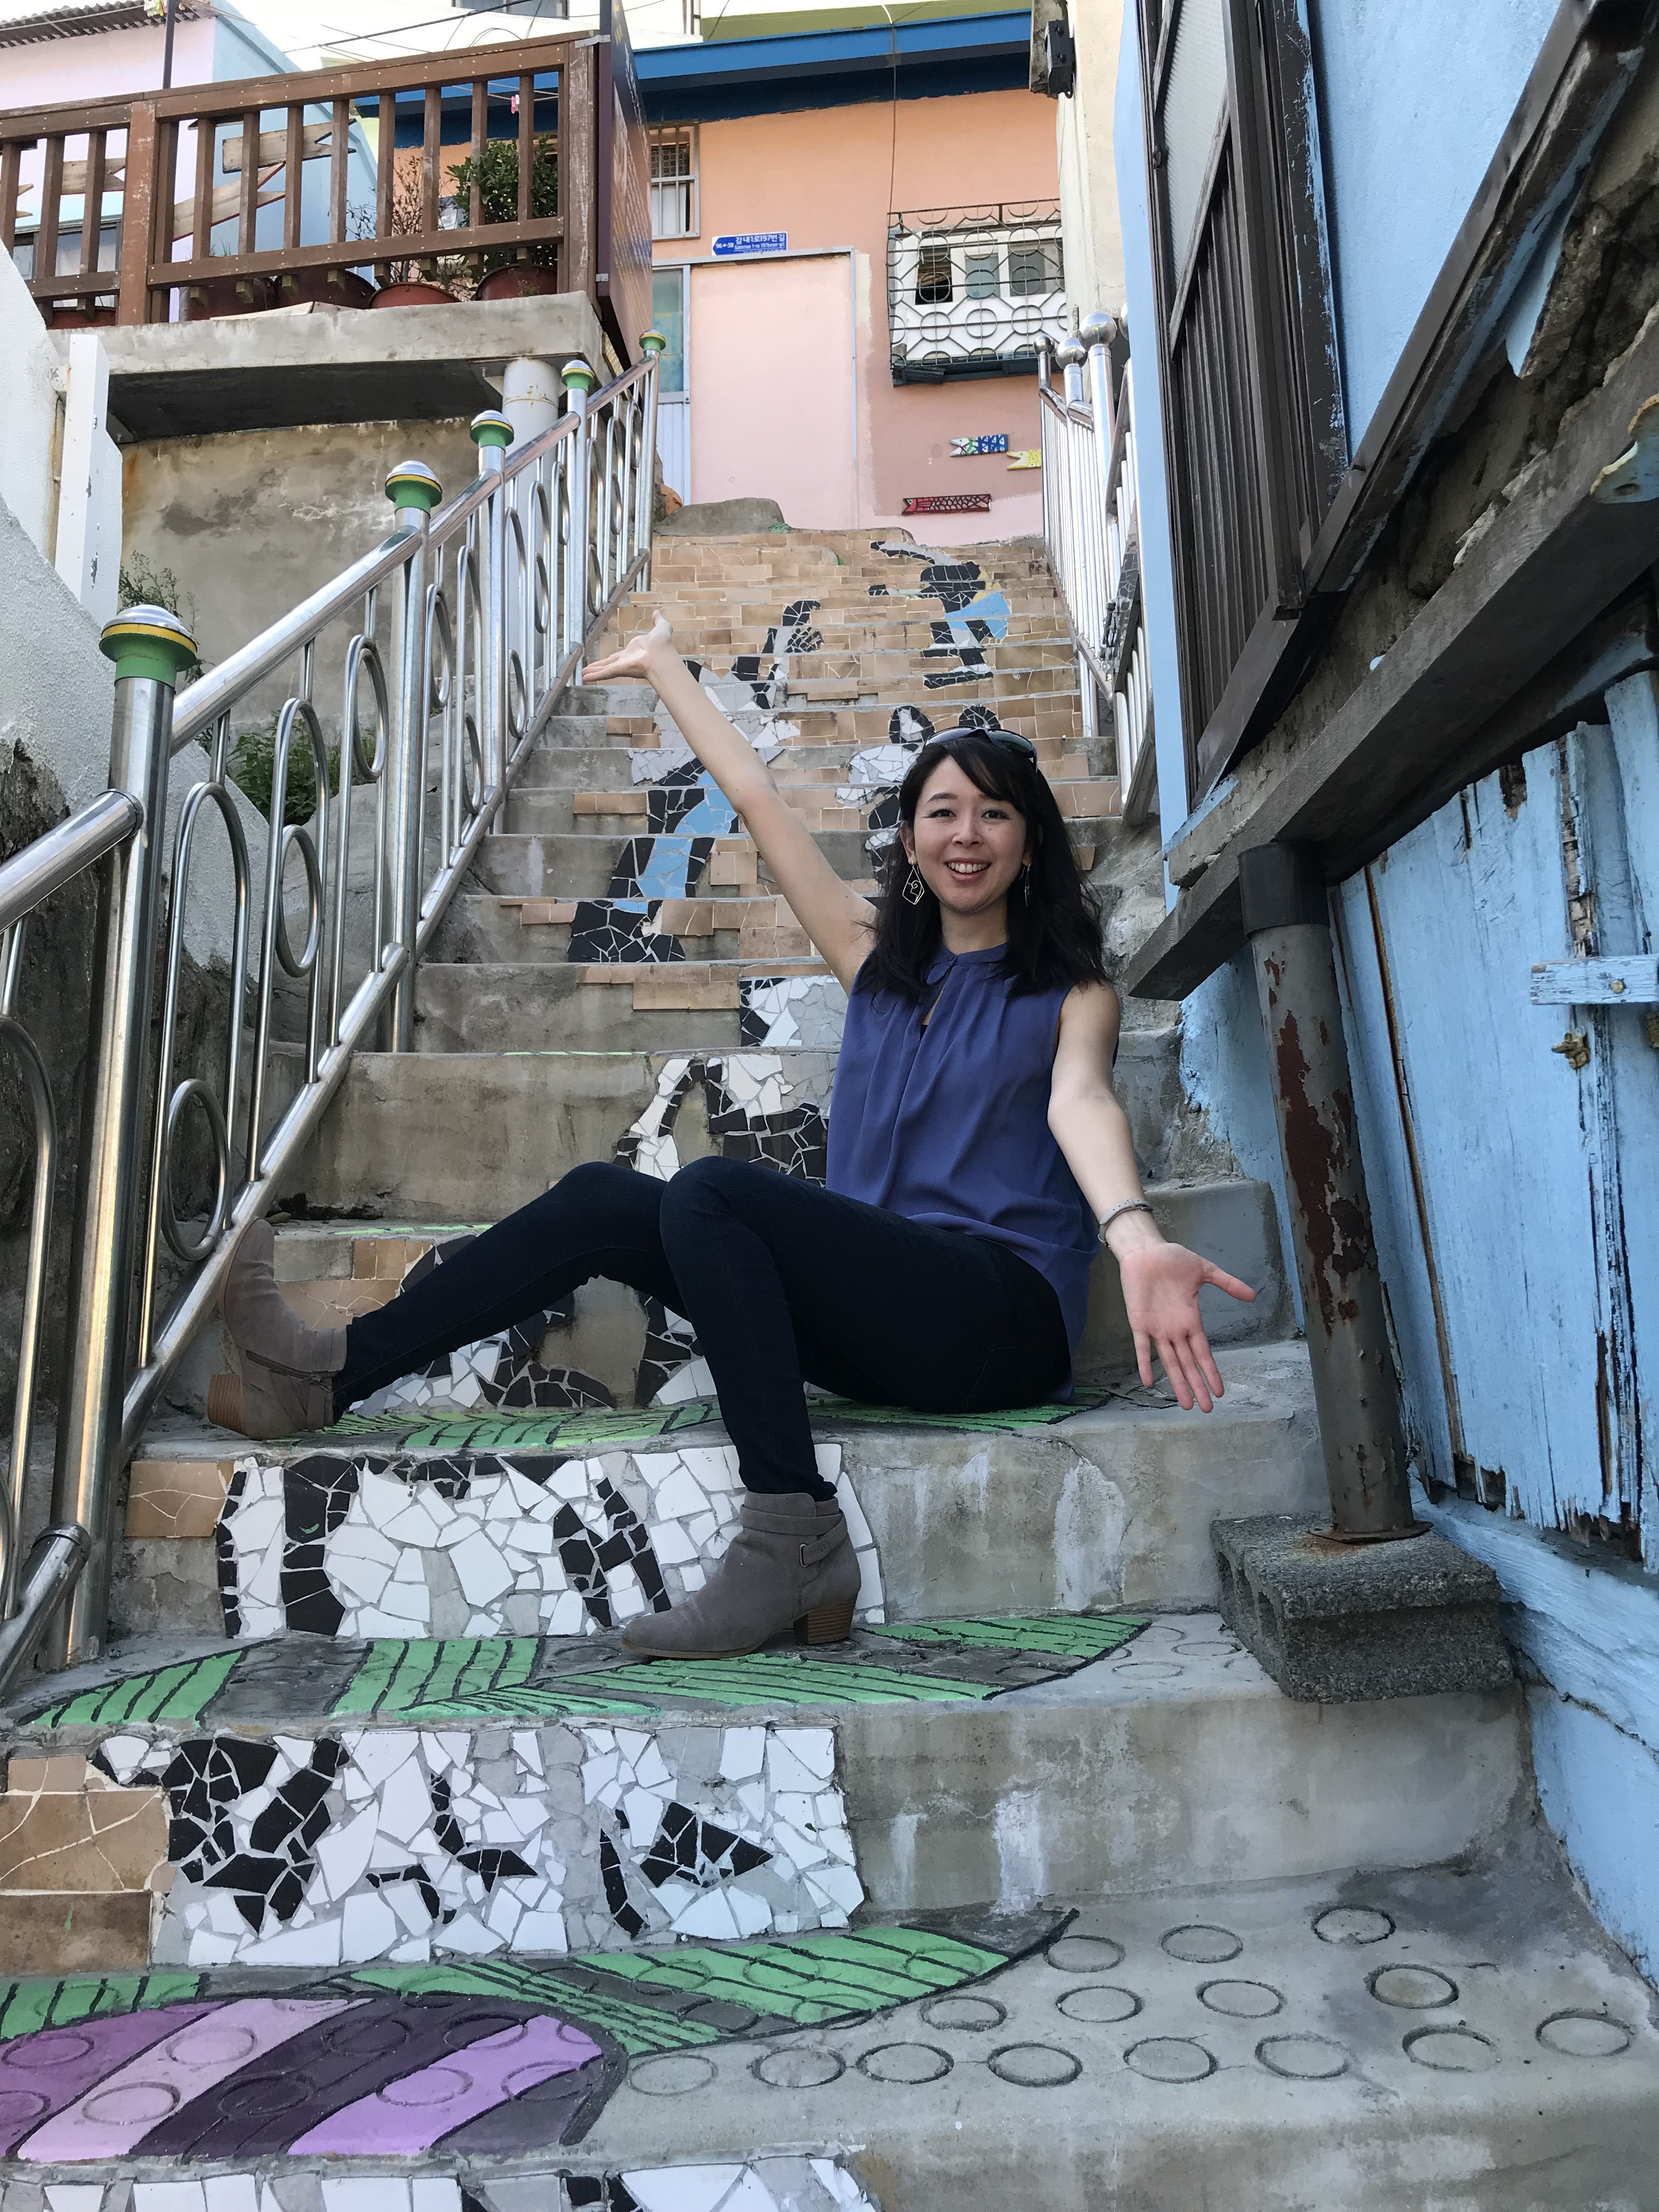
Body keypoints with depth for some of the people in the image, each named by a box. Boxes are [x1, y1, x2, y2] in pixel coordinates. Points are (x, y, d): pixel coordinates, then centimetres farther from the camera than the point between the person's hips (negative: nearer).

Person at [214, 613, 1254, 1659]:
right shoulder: (878, 955, 16)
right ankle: (336, 1368, -4)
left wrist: (1134, 1237, -39)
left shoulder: (1073, 992, 4)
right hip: (883, 1316, 6)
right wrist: (667, 669, 27)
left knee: (713, 1191, -27)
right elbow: (759, 797, 20)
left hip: (1005, 1313, -5)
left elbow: (1081, 1104, -18)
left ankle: (794, 1537, -28)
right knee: (604, 1199, -7)